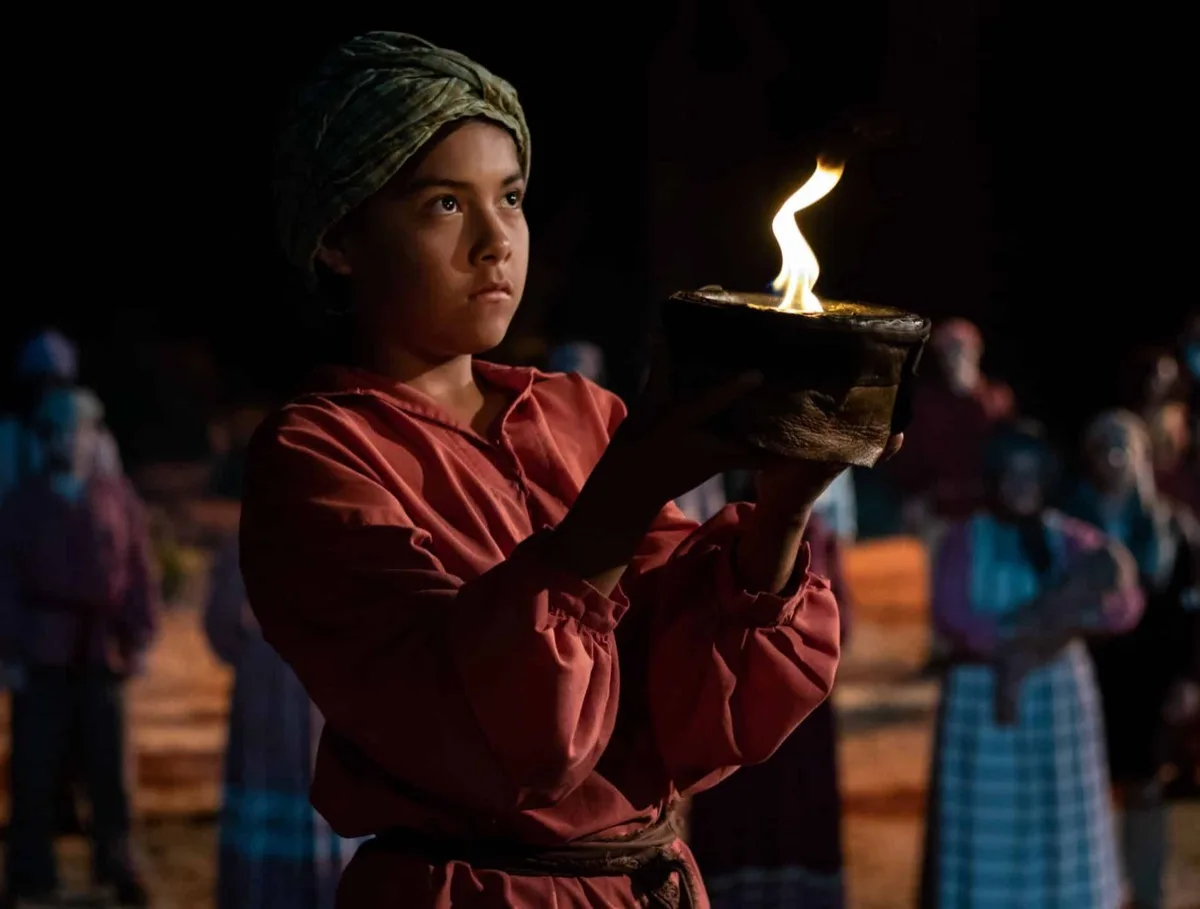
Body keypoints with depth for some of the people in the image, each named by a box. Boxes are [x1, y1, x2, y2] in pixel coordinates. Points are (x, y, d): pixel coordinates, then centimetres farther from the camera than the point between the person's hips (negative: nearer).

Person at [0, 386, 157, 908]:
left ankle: (116, 864, 18)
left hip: (102, 652, 1)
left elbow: (139, 573, 5)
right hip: (42, 654, -1)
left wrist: (139, 640, 0)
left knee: (108, 765, 6)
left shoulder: (117, 500, 5)